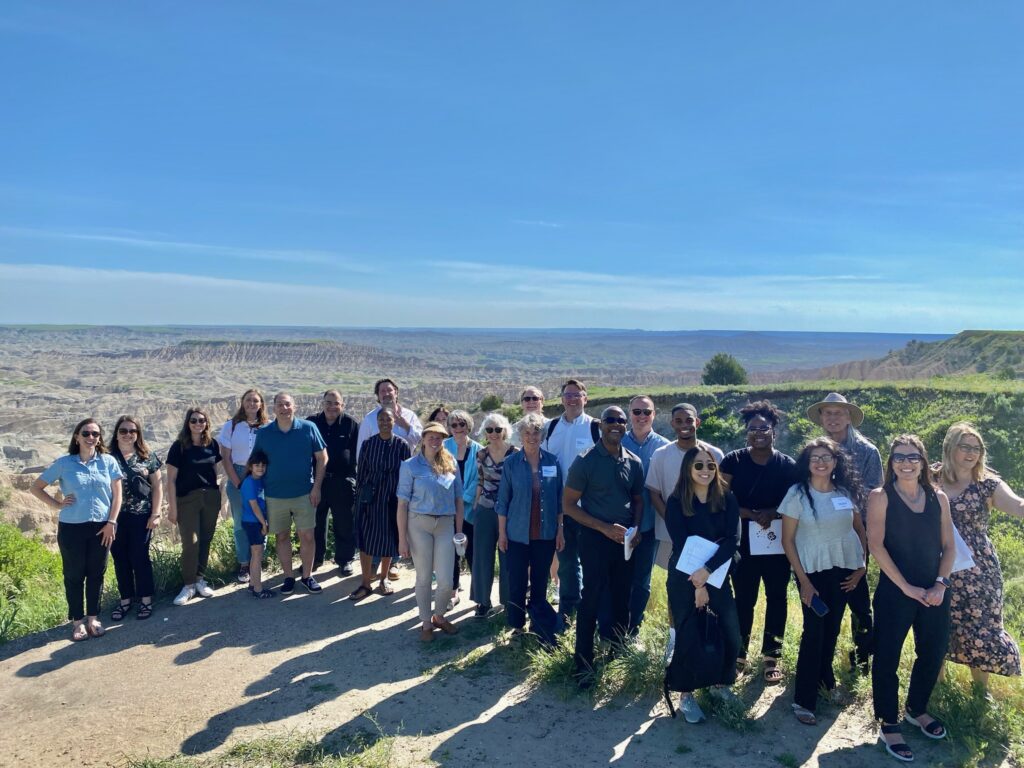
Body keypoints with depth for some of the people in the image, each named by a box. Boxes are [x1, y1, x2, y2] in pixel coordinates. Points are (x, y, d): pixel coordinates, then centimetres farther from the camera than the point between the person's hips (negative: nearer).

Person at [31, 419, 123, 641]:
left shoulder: (108, 461, 0)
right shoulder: (64, 463, -3)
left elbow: (117, 494, 2)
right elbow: (36, 487, 6)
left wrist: (111, 522, -4)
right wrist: (57, 505, -4)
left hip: (101, 527, 1)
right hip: (71, 528, -1)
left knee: (96, 574, 9)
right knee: (74, 575, 8)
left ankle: (93, 618, 23)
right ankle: (77, 621, 21)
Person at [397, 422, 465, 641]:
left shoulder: (451, 464, 5)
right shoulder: (410, 466, -4)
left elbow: (458, 499, 9)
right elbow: (403, 503, -5)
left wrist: (459, 531, 6)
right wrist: (402, 538, -8)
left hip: (446, 525, 2)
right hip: (419, 524, -2)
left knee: (446, 581, 1)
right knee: (423, 578, 8)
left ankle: (439, 616, 29)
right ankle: (426, 622, 27)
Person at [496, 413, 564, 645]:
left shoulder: (552, 462, -1)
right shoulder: (511, 463, -6)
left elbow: (559, 499, 4)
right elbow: (503, 500, -1)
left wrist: (560, 530, 3)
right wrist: (501, 532, -2)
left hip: (546, 534, 1)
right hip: (518, 534, -1)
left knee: (540, 582, 11)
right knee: (517, 582, 7)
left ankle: (540, 628, 25)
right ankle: (517, 626, 25)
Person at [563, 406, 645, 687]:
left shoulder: (634, 463, 4)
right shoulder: (586, 461, -10)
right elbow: (568, 505, -10)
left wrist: (636, 529, -4)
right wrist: (605, 528, -16)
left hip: (624, 539, 5)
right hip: (595, 538, -4)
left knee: (622, 600, 13)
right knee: (592, 601, -2)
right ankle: (584, 665, 9)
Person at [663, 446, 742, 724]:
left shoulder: (727, 499, -3)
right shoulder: (676, 501, -9)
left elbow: (731, 540, -10)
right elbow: (680, 545, -11)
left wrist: (706, 571, -22)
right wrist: (697, 584, -14)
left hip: (717, 574, 3)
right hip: (684, 576, -2)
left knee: (731, 634, 1)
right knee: (688, 636, 0)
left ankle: (721, 685, 26)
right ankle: (686, 695, 17)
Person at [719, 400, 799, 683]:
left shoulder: (788, 466, -2)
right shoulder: (733, 461, -4)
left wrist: (771, 513, -18)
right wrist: (753, 515, -19)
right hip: (743, 542, -1)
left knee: (776, 598, 9)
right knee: (744, 599, 6)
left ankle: (772, 655, 22)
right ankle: (739, 653, 22)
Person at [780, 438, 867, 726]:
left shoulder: (846, 492, 0)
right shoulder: (797, 494, -10)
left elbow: (860, 530, 12)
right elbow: (787, 540, -8)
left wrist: (861, 566, 5)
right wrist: (803, 580, -10)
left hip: (845, 570, 4)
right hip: (813, 571, -3)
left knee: (833, 627, 13)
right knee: (814, 630, -4)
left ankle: (824, 676, 36)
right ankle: (804, 699, 5)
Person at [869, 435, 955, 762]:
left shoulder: (938, 498, 6)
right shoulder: (881, 496, -6)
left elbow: (949, 545, 7)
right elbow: (875, 545, -12)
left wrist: (941, 584, -7)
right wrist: (906, 587, -15)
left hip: (934, 594, 5)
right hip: (894, 593, -4)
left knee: (933, 653, 15)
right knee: (887, 658, 0)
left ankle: (917, 710, 39)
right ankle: (889, 727, 16)